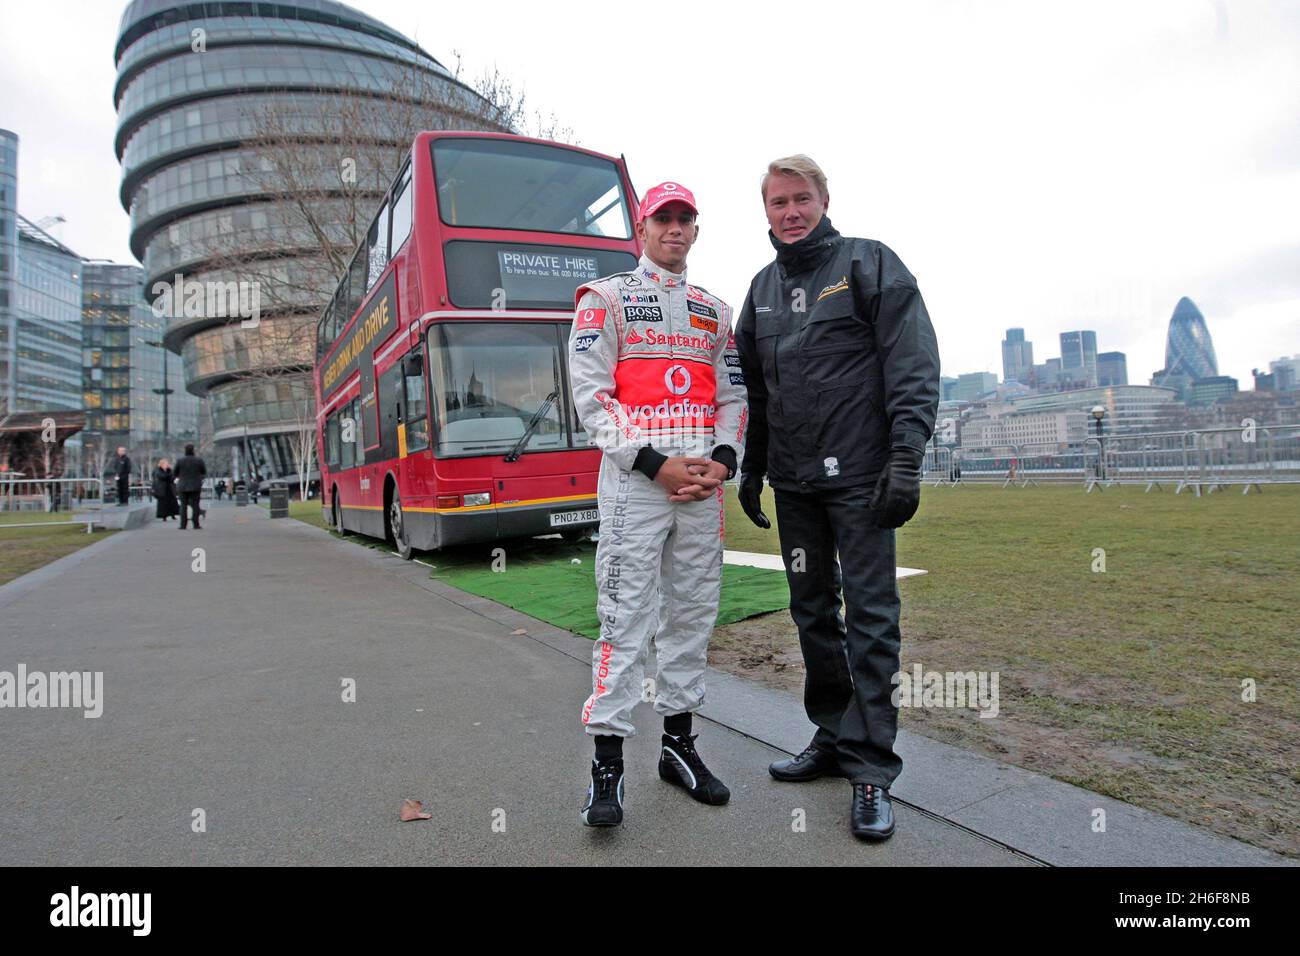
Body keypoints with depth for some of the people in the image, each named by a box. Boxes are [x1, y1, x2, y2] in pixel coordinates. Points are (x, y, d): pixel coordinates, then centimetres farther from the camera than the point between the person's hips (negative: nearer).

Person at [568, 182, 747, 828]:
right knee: (626, 616, -6)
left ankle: (678, 743, 22)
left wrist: (723, 459, -4)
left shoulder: (714, 311, 20)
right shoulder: (605, 298, 5)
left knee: (694, 610, 9)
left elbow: (733, 396, 16)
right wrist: (654, 464, -14)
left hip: (704, 481, 5)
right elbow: (591, 395, -5)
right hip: (635, 478, -5)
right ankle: (607, 763, 3)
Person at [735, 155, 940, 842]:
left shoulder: (870, 264, 0)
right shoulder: (762, 288, 16)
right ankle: (833, 738, 26)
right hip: (793, 483, 6)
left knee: (870, 617, -3)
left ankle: (870, 768, 7)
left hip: (859, 477, -5)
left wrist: (906, 462, -17)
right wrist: (752, 469, 16)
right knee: (812, 612, 12)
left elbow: (914, 368, -8)